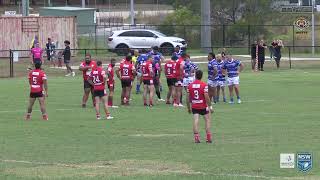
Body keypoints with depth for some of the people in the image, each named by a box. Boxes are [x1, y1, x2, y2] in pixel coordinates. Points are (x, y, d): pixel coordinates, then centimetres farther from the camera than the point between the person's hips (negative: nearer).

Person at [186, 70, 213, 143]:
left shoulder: (190, 85, 1)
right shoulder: (204, 85, -12)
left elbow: (187, 98, 4)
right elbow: (206, 97, -17)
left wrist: (189, 108, 15)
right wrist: (210, 106, -8)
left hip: (194, 107, 3)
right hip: (203, 107, -2)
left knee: (196, 121, -1)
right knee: (208, 119, 11)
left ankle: (196, 137, -10)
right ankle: (209, 138, 9)